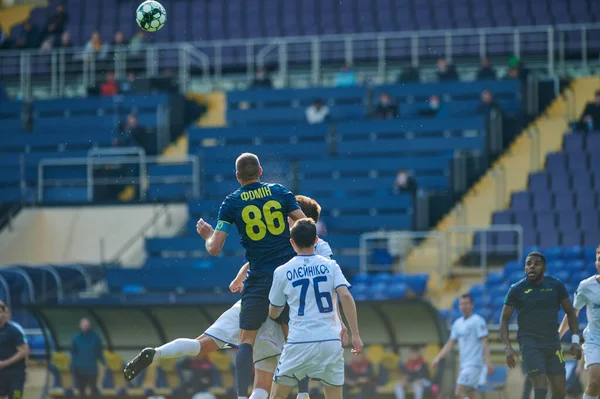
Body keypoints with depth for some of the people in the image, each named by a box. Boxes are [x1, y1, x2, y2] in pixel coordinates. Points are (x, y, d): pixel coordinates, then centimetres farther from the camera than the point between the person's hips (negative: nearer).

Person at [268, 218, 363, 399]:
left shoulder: (282, 272, 5)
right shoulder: (330, 265, 6)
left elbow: (274, 313, 15)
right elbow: (346, 296, -9)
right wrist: (355, 334, -7)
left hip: (299, 342, -1)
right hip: (331, 342, 1)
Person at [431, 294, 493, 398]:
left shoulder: (478, 321, -6)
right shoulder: (458, 323, 16)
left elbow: (484, 342, -12)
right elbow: (451, 343, 19)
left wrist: (488, 361, -21)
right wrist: (438, 357, 9)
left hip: (473, 364, -8)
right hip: (464, 365, 8)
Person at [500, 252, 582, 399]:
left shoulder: (556, 286, 2)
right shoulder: (516, 290, -3)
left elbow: (570, 312, 10)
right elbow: (504, 319, 1)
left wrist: (575, 340, 0)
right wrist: (508, 347, -10)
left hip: (552, 343, 3)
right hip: (530, 344, -3)